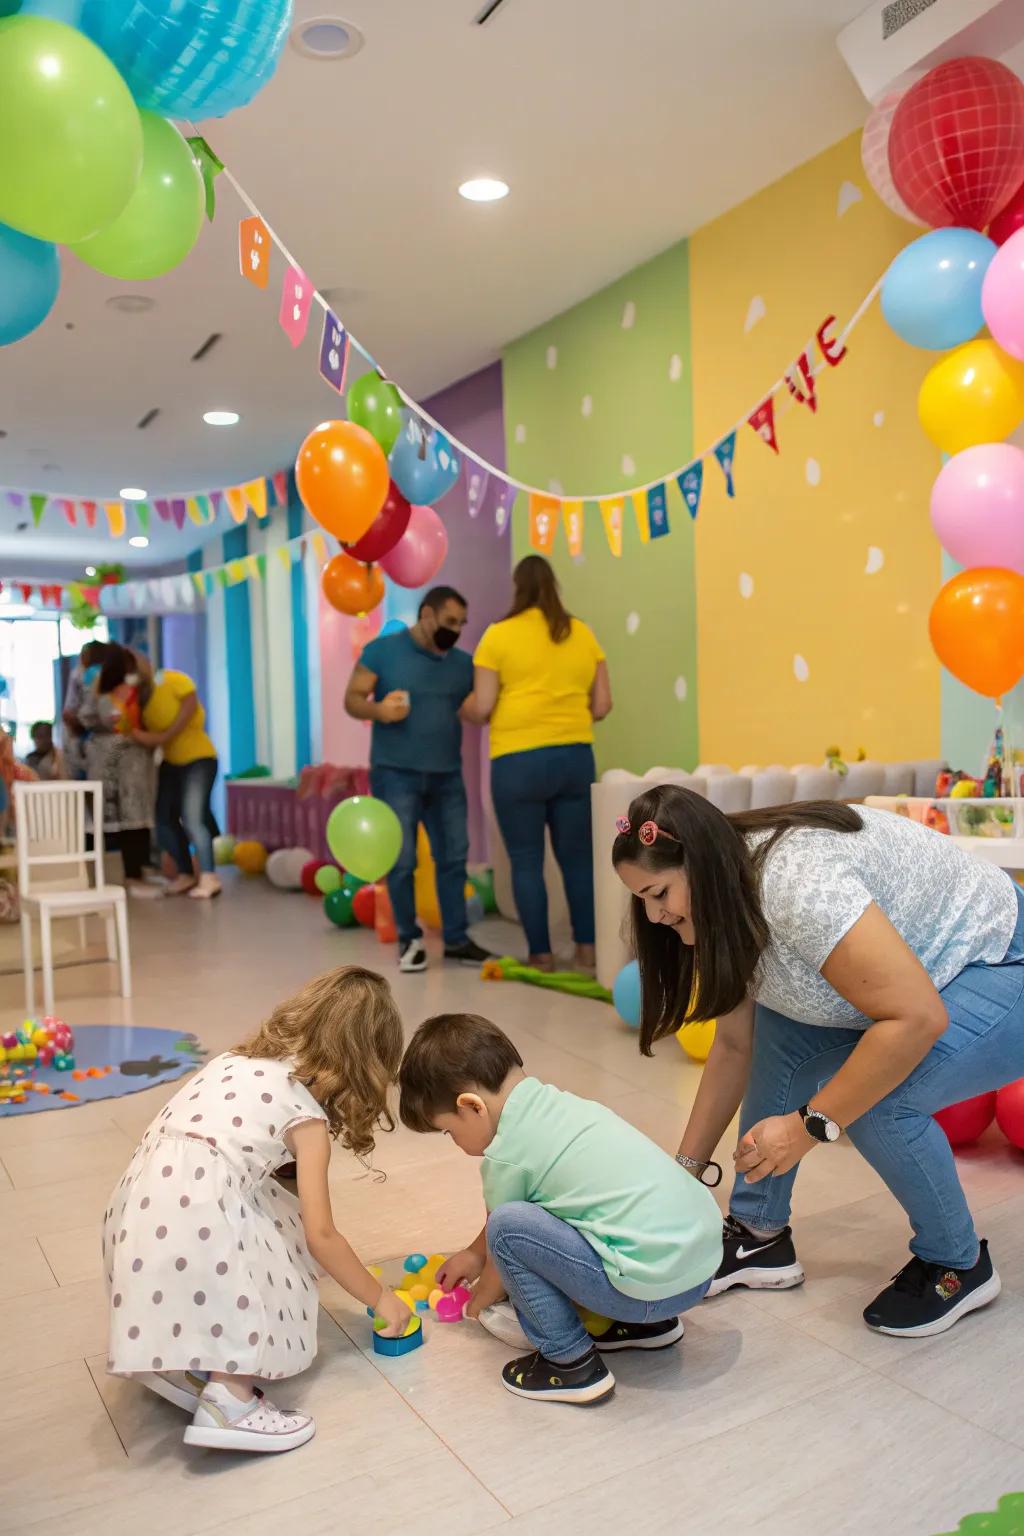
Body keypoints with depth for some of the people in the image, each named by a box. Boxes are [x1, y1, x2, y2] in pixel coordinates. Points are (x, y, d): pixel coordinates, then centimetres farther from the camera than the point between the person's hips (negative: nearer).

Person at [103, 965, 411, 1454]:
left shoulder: (240, 1060, 20)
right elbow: (320, 1235, 1)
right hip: (200, 1211, -7)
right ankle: (229, 1401, -8)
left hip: (143, 1197, 7)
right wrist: (379, 1298, 15)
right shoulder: (308, 1118, 2)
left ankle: (181, 1358, 14)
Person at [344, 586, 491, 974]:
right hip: (396, 774, -4)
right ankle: (409, 939, 16)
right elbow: (352, 699, -3)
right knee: (402, 861, 1)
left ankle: (456, 938, 17)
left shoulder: (463, 662, 9)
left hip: (447, 776, 4)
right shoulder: (382, 649, -3)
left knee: (454, 857, 6)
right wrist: (379, 710, -23)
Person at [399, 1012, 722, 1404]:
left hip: (653, 1285, -9)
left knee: (509, 1226, -9)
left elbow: (504, 1229, 8)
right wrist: (473, 1253, 41)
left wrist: (478, 1303, 28)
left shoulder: (505, 1154, -11)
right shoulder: (552, 1102, 12)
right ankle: (646, 1323, 23)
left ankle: (571, 1362, 2)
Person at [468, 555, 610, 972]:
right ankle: (587, 948, 17)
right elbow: (602, 705, 9)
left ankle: (541, 954, 11)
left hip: (519, 761, -3)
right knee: (578, 856, 12)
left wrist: (463, 710, 17)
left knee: (526, 861, 7)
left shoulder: (499, 635, -3)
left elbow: (481, 709, -5)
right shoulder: (583, 634, 8)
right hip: (576, 757, 4)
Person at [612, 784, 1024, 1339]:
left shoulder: (799, 883, -33)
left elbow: (918, 1018, -35)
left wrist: (810, 1125, -27)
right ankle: (760, 1237, 11)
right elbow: (734, 1045, 2)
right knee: (774, 1036, -2)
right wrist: (687, 1166, 3)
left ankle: (958, 1265, 0)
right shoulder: (730, 903, -5)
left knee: (875, 1099, -27)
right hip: (935, 973, 9)